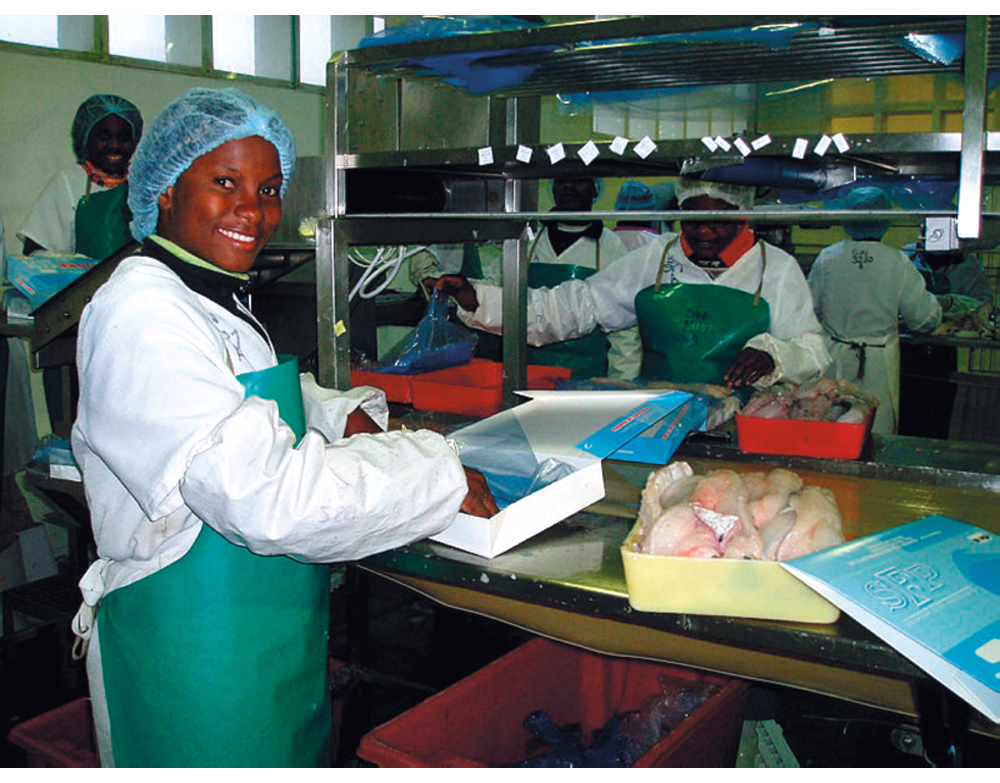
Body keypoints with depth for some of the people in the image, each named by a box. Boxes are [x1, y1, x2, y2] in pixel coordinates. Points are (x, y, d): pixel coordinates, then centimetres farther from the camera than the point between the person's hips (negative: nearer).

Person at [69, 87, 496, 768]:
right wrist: (438, 475, -24)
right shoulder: (141, 312, -24)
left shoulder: (216, 298, 8)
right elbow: (267, 496, -33)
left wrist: (342, 415, 3)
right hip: (191, 653, -9)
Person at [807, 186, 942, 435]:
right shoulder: (898, 263, -9)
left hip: (835, 359, 1)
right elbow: (924, 317, -3)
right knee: (879, 430, 9)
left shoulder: (827, 258, -6)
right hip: (880, 363, -1)